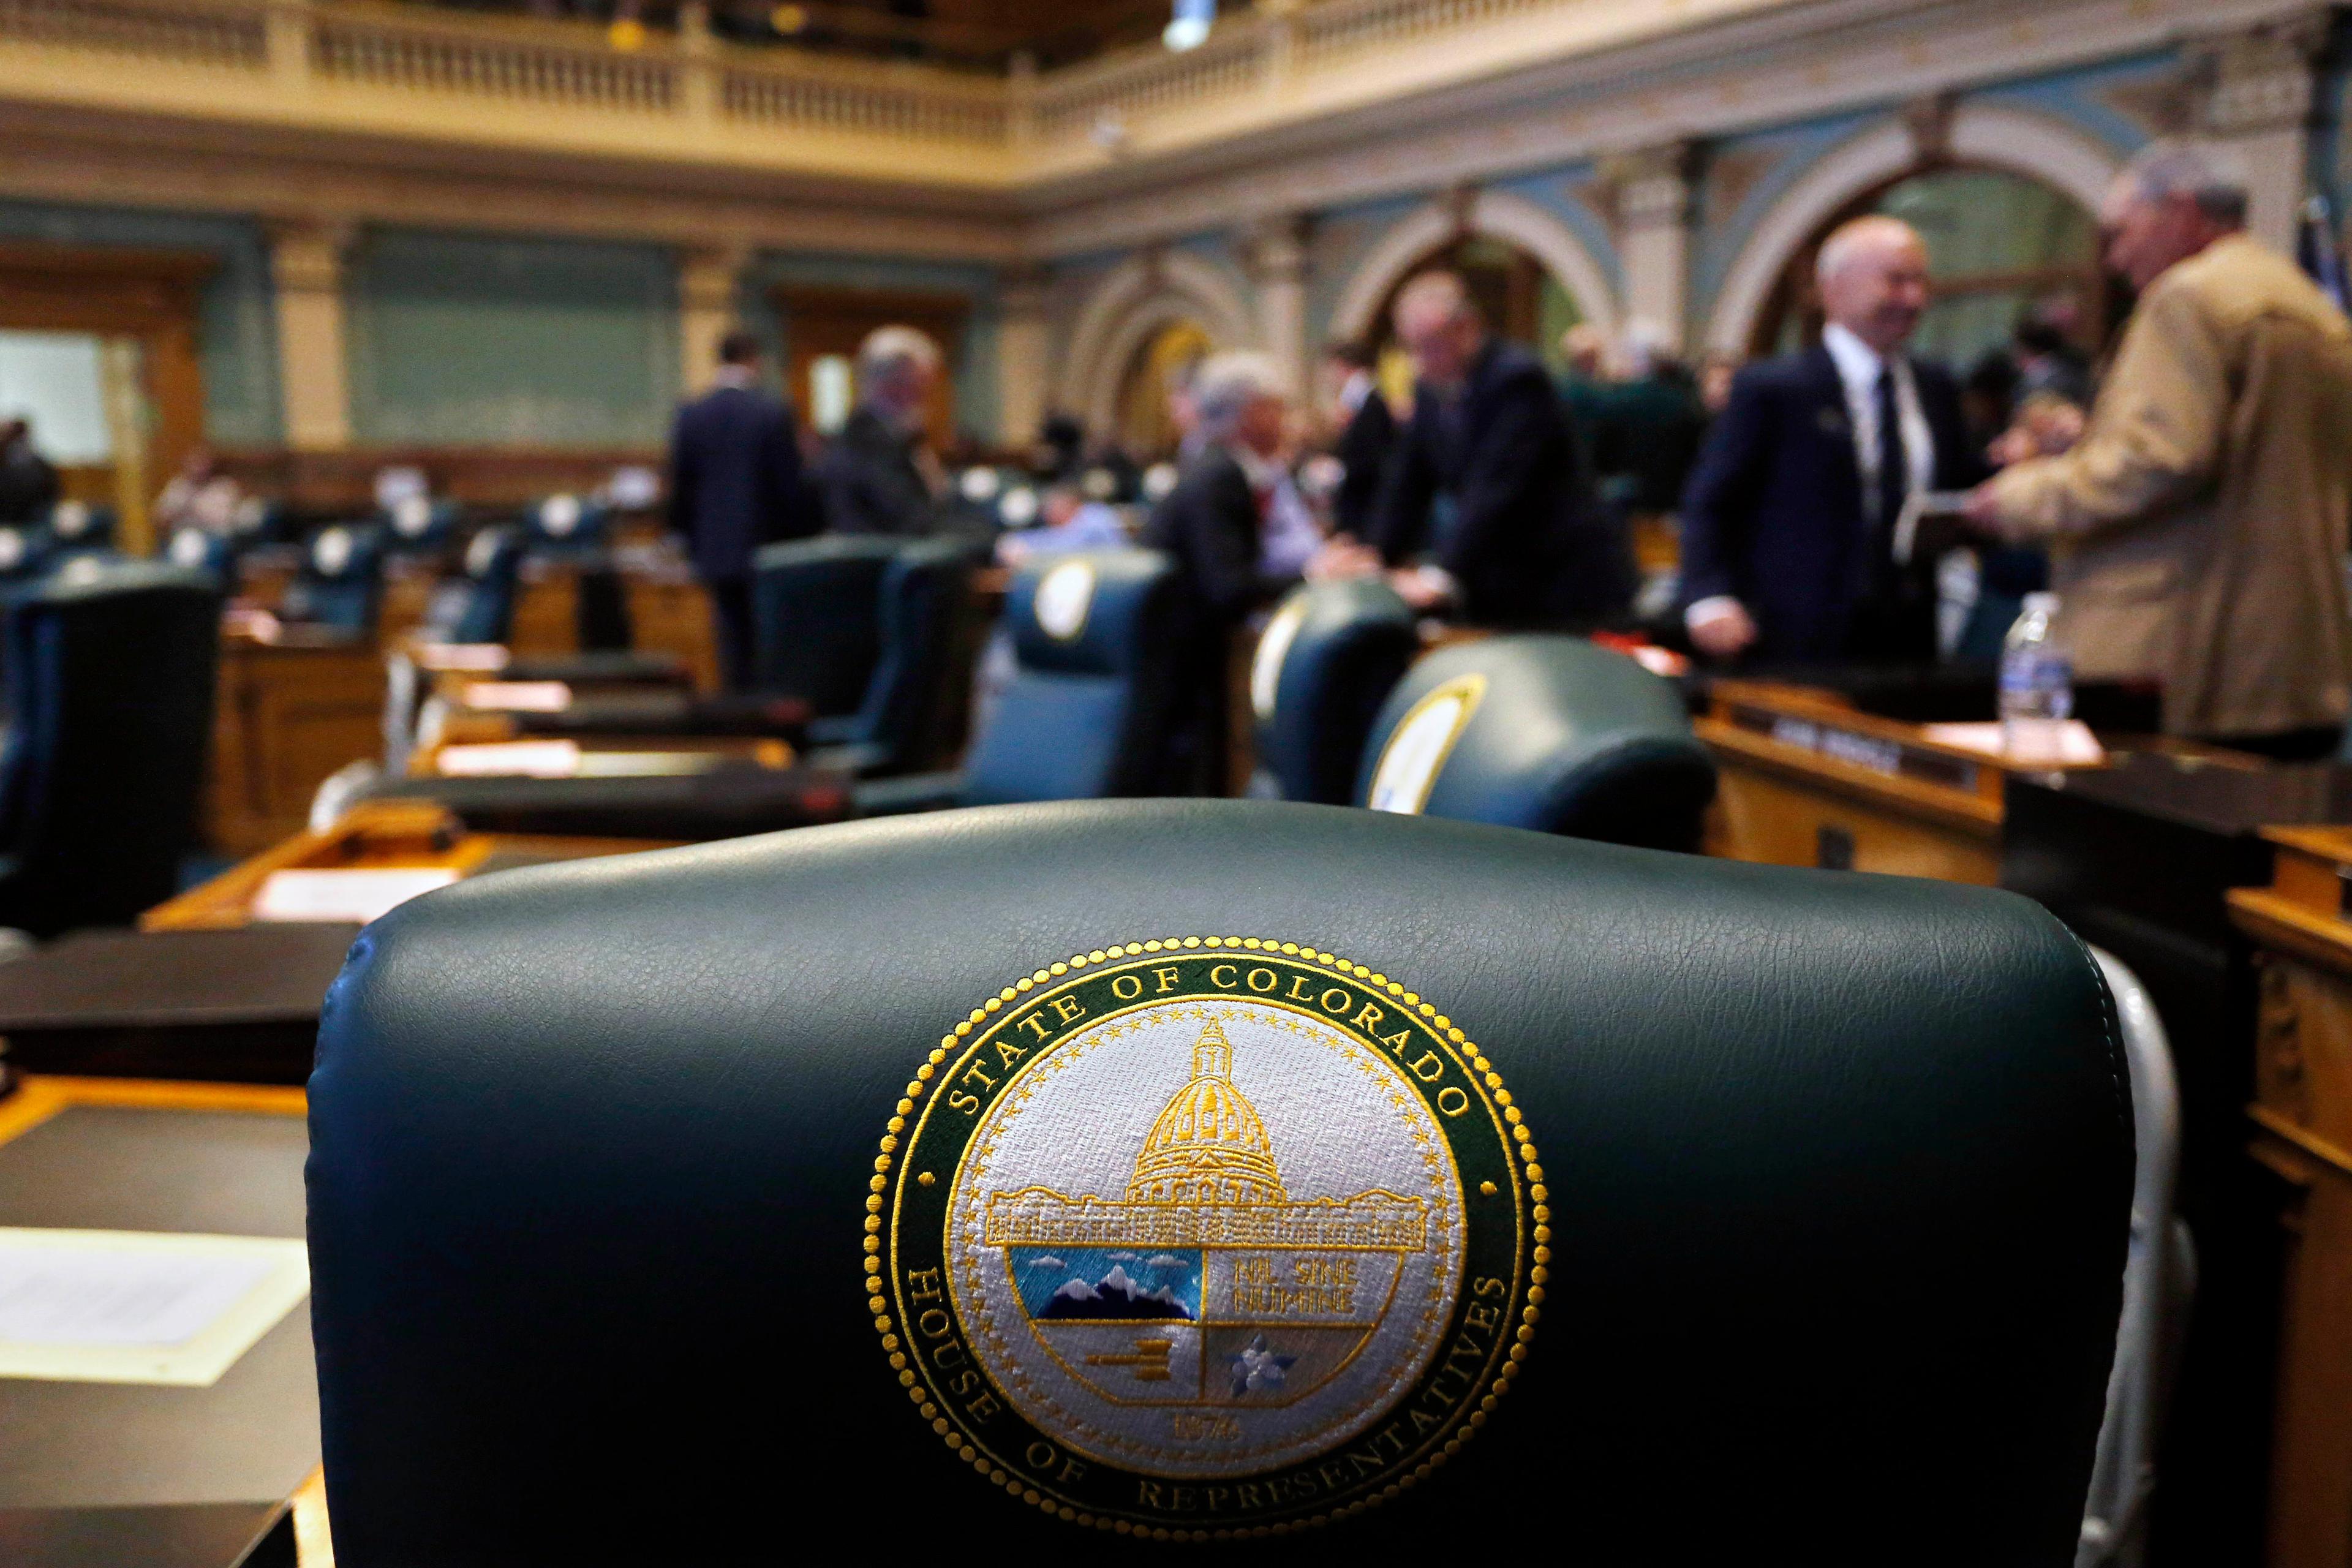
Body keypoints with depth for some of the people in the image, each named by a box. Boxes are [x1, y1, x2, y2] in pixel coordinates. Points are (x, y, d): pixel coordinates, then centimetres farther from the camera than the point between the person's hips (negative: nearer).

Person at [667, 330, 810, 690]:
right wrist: (799, 536, 3)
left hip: (716, 552, 3)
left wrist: (693, 541, 15)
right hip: (766, 548, -3)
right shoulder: (774, 413, -8)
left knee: (733, 637, 7)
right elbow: (791, 484, -7)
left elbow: (679, 487, 5)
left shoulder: (689, 415, 1)